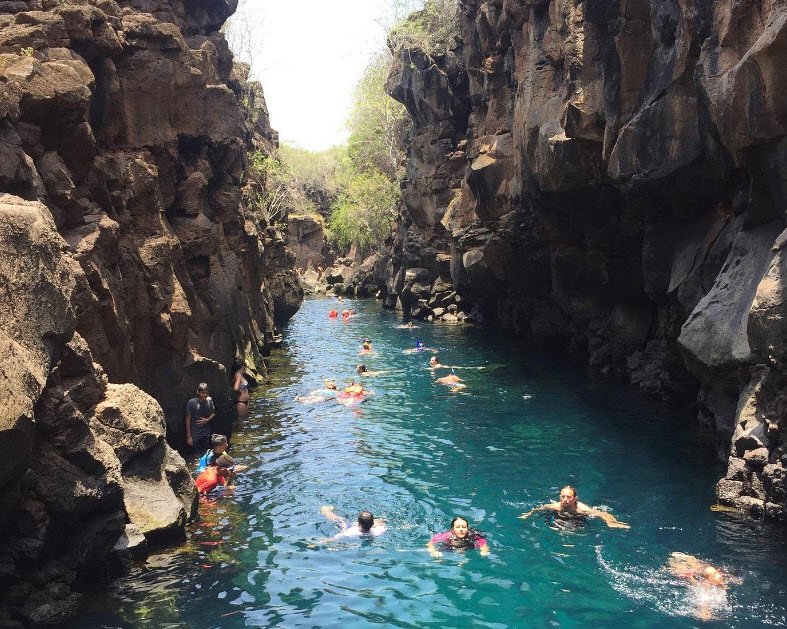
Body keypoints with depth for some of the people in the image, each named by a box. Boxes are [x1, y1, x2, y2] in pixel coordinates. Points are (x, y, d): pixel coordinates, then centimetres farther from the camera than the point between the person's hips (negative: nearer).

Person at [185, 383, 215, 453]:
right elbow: (188, 420, -8)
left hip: (207, 434, 4)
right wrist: (188, 436, -9)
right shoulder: (192, 402, -14)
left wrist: (207, 420, -9)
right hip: (195, 435, -4)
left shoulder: (209, 400, -1)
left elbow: (213, 414, 13)